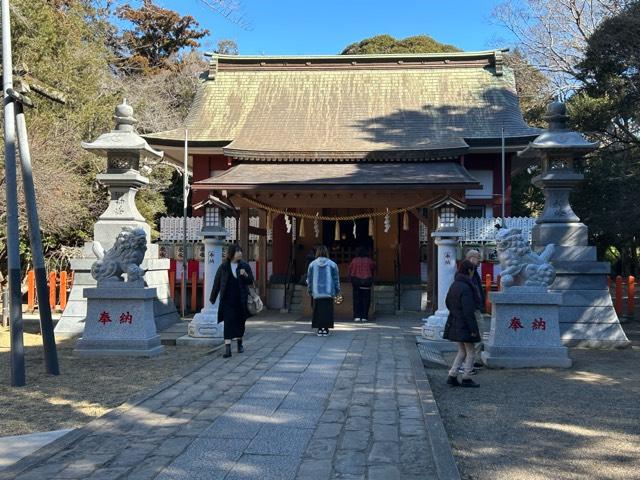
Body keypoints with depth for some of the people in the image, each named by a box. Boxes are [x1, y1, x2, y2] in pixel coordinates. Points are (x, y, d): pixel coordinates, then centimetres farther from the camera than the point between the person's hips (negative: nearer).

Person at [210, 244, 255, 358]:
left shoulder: (245, 266, 3)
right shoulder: (223, 267, 0)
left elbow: (251, 281, 2)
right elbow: (217, 283, 5)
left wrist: (245, 275, -19)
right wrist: (212, 298, 9)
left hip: (241, 299, 2)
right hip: (227, 299, -2)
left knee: (240, 322, 13)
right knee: (228, 322, -10)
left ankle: (240, 343, 35)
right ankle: (227, 349, -15)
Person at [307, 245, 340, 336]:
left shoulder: (312, 264, 0)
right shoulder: (332, 264, -2)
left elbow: (309, 279, 6)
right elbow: (336, 279, 3)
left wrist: (310, 291, 16)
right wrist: (337, 291, 12)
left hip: (317, 292, 1)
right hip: (329, 292, -1)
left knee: (318, 311, 7)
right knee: (327, 311, 4)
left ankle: (320, 329, 6)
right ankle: (325, 329, 2)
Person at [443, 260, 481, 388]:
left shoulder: (454, 285, 6)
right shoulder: (466, 288, -21)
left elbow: (448, 302, 18)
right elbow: (468, 311, -22)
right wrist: (473, 329, -19)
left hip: (454, 323, 9)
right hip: (464, 325, -8)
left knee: (462, 352, 17)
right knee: (470, 353, 6)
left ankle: (452, 376, 14)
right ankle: (466, 379, 13)